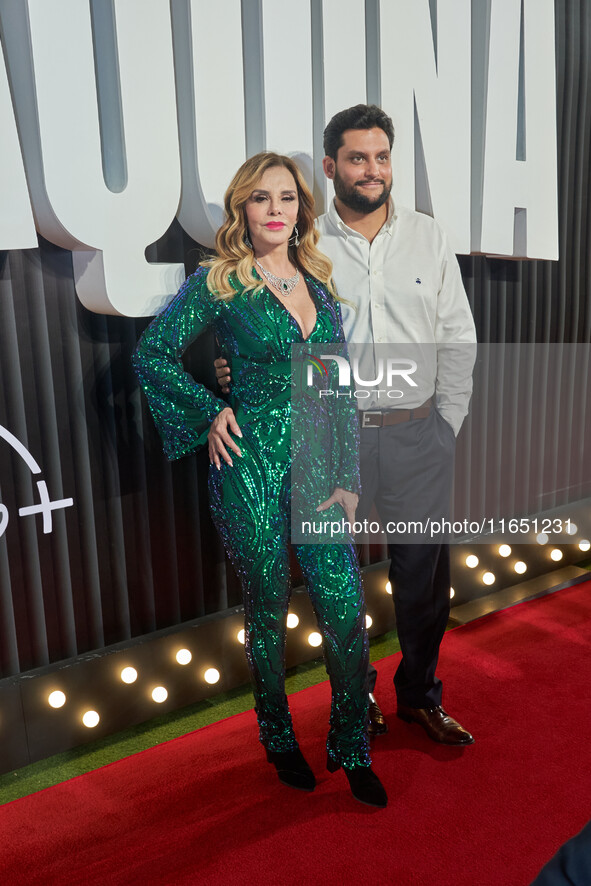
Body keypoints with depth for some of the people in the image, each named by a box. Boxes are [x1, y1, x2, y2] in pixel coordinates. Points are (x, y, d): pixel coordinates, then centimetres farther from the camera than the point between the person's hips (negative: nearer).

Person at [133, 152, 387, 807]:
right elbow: (152, 354, 3)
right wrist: (211, 412, -5)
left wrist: (346, 476, 5)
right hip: (251, 465, -3)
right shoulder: (219, 282, -2)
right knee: (267, 609, 11)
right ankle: (278, 737, 35)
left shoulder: (316, 282, 11)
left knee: (346, 611, 1)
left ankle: (351, 747, 24)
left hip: (318, 463, 4)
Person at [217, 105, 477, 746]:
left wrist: (444, 427, 4)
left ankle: (420, 694, 37)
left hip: (417, 435, 2)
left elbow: (457, 339, 7)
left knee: (423, 572, 12)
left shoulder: (428, 237, 6)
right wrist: (236, 369, -14)